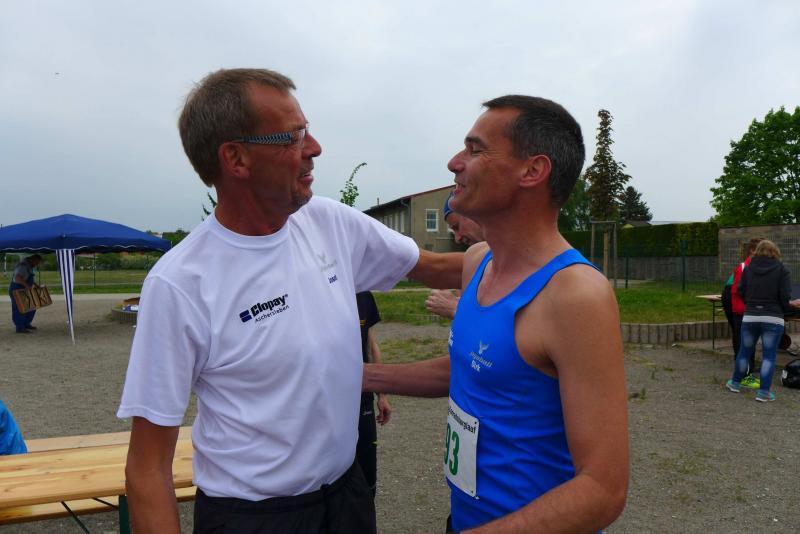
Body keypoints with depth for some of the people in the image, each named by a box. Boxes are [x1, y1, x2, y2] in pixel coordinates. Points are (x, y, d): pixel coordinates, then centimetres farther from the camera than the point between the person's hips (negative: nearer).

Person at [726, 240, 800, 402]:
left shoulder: (748, 269, 3)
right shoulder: (782, 270, -3)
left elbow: (740, 293, 4)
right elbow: (785, 298, -8)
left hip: (750, 317, 2)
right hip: (773, 319, -2)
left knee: (745, 351, 16)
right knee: (769, 355, 4)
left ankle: (735, 382, 28)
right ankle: (764, 392, 4)